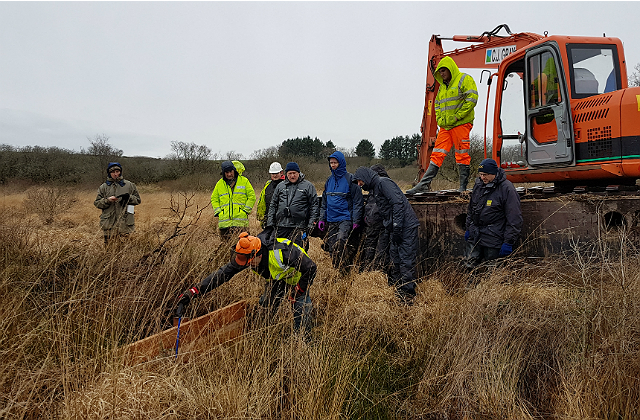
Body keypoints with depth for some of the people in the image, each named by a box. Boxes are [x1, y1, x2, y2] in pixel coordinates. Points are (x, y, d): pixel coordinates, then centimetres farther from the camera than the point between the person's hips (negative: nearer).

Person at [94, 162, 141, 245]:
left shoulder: (129, 185, 9)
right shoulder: (103, 187, 11)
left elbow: (138, 200, 10)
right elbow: (97, 203, 9)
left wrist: (129, 197, -9)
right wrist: (107, 200, -10)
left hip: (125, 223, -1)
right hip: (109, 224, 1)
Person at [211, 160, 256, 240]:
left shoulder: (244, 181, 4)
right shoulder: (219, 184, 13)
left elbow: (252, 196, 5)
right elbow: (214, 198, 20)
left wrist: (246, 210, -4)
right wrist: (217, 211, 5)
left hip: (240, 220, -3)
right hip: (224, 220, 3)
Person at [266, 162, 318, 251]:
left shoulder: (308, 186, 4)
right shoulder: (280, 186, 15)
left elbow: (314, 205, 1)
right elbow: (273, 205, 17)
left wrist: (311, 223, -7)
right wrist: (270, 223, 10)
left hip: (299, 227, -4)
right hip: (281, 226, 4)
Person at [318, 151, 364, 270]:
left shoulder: (350, 179, -4)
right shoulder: (329, 180, 15)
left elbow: (357, 202, -5)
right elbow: (324, 202, 21)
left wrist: (356, 221, -10)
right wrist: (322, 219, 13)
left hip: (345, 219, -6)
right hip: (331, 220, 6)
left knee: (340, 242, -24)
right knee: (331, 247, 6)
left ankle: (343, 268, -14)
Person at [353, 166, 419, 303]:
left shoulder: (383, 182, -9)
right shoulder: (374, 189, 21)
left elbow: (398, 203, -19)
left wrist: (396, 227, -21)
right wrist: (390, 230, 15)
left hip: (406, 227, -10)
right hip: (396, 229, 10)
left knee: (406, 261, -7)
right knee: (395, 261, 12)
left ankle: (408, 296, -3)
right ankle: (396, 293, 19)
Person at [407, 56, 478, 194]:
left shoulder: (465, 79, -2)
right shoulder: (443, 86, 22)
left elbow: (472, 99, -12)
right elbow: (437, 104, 28)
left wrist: (456, 116, -14)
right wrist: (439, 119, 10)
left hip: (461, 124, -7)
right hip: (445, 126, 7)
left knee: (462, 155, -3)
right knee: (437, 154, 2)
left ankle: (463, 187, 4)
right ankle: (424, 184, -1)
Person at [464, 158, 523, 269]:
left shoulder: (507, 188, -12)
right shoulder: (478, 184, 8)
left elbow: (514, 219, -13)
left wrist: (508, 242, -15)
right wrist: (468, 229, 20)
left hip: (493, 239, -6)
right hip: (475, 236, 6)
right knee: (470, 266, 7)